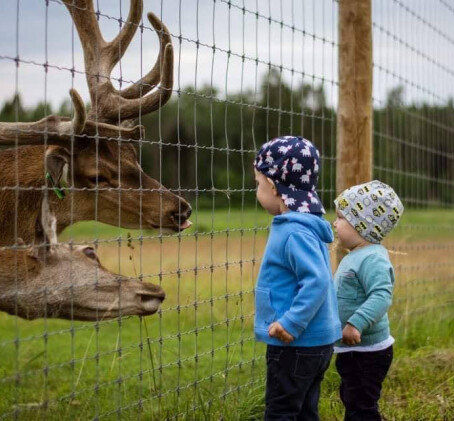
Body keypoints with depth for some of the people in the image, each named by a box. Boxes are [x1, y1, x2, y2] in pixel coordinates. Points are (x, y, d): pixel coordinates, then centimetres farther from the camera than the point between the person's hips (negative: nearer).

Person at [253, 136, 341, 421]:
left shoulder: (295, 232, -21)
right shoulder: (304, 225, 10)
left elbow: (317, 281, -28)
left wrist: (292, 323, -26)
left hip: (296, 344, -10)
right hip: (314, 342, 10)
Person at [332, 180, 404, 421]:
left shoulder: (372, 258, -22)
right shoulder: (355, 257, 11)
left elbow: (382, 296, -34)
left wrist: (356, 323, -40)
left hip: (367, 353, -11)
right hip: (350, 350, 11)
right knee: (351, 401, 23)